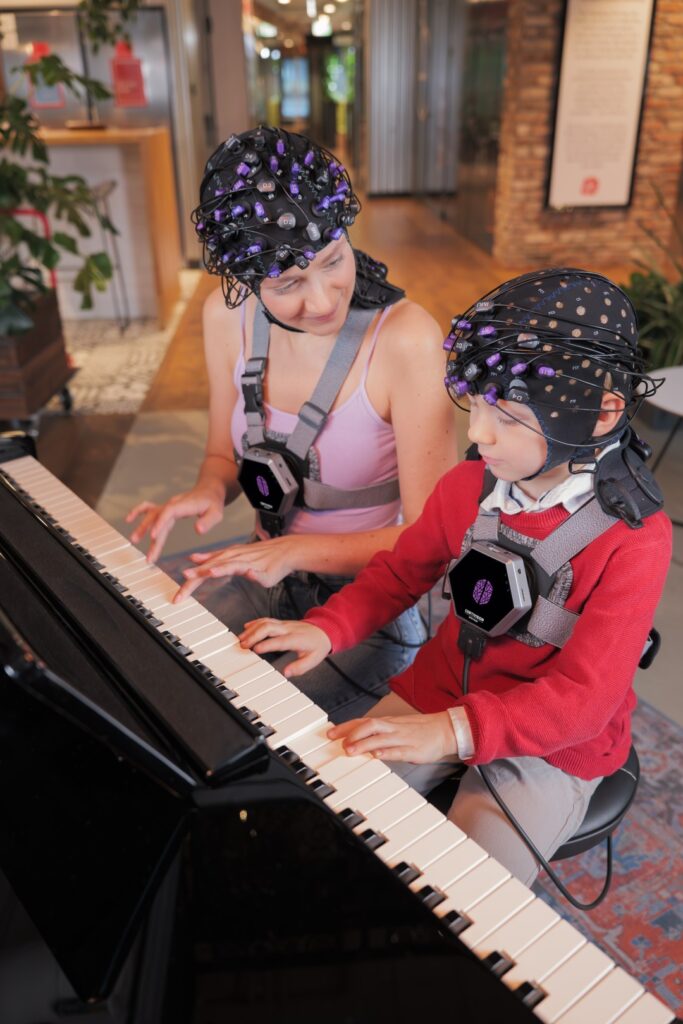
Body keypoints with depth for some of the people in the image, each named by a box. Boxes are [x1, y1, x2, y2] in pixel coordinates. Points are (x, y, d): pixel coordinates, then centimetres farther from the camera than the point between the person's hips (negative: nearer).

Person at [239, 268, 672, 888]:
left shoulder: (634, 539, -20)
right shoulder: (467, 486, -4)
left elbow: (585, 695, -24)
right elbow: (401, 572, 9)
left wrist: (455, 732, -38)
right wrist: (326, 629, -10)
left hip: (551, 747, -4)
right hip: (435, 695, 5)